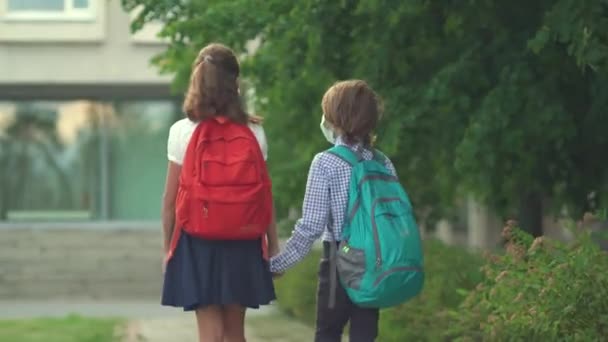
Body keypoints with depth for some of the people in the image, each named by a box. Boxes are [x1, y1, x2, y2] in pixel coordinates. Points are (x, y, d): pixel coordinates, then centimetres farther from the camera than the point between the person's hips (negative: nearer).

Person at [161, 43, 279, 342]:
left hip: (198, 242, -2)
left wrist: (167, 247, 7)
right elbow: (264, 195, -1)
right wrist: (273, 246, 7)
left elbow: (170, 198, -3)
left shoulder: (182, 132, -6)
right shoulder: (254, 133, -2)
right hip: (243, 243, 2)